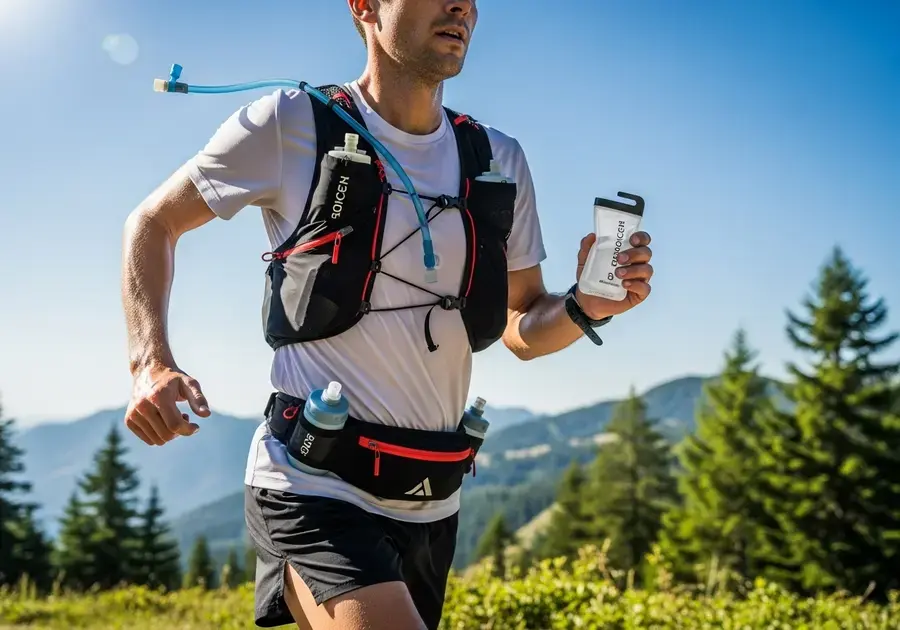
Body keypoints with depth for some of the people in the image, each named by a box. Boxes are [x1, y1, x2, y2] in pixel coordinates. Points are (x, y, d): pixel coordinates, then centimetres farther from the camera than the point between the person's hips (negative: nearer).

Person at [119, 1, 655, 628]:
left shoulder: (500, 160, 5)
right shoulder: (290, 125, -8)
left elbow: (522, 329, 11)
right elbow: (153, 222, 4)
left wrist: (584, 307, -12)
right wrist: (151, 363, -11)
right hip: (316, 489, -5)